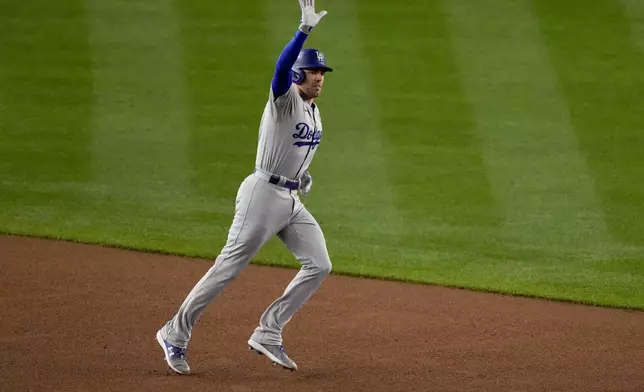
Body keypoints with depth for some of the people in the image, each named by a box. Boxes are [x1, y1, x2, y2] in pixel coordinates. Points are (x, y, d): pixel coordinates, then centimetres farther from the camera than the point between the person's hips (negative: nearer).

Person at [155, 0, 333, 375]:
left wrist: (303, 174, 13)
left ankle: (268, 333, 5)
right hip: (264, 194, -8)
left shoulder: (314, 111, 13)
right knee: (228, 269, -6)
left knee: (319, 265, 1)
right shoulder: (284, 101, -13)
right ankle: (176, 334, 4)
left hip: (292, 200, 9)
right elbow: (281, 67, -35)